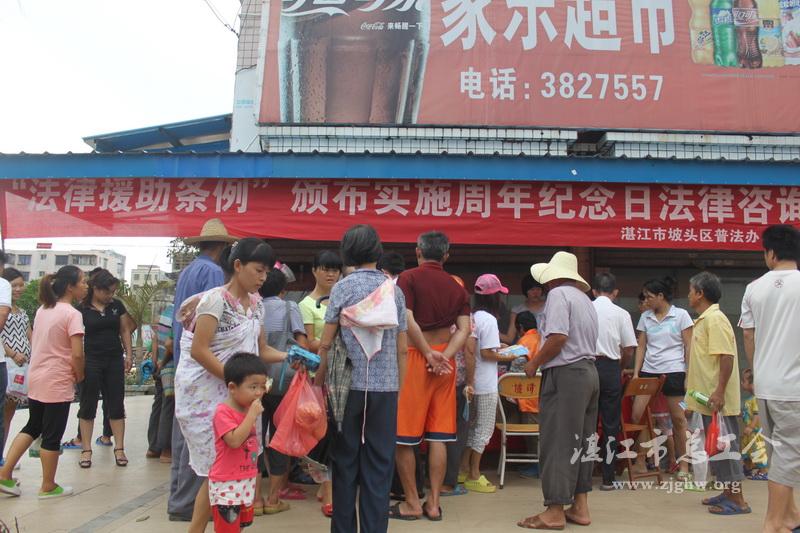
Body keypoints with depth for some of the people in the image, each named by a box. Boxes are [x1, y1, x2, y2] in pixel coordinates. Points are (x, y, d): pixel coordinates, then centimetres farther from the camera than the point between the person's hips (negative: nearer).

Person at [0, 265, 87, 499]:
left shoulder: (42, 310, 8)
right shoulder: (72, 314, -17)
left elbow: (34, 343, 17)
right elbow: (77, 354, -22)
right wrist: (79, 375, -5)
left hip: (35, 378, 8)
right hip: (57, 383, -8)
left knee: (32, 427, 22)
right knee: (52, 436, 4)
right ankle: (48, 487, 16)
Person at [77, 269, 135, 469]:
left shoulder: (117, 305, 4)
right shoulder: (81, 309, -5)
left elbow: (125, 330, 11)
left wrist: (129, 354, 3)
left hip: (115, 360, 3)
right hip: (91, 361, -3)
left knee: (116, 405, 6)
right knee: (88, 405, 6)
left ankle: (119, 448, 13)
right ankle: (86, 450, 16)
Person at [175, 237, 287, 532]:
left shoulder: (256, 304, 8)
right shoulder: (216, 299, -16)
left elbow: (261, 350, 10)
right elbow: (199, 351, -20)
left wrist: (290, 356, -7)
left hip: (233, 394, 7)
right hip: (204, 393, -7)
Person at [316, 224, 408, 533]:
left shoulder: (342, 288, -2)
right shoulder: (394, 290, 5)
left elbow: (326, 343, -4)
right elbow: (402, 348, 5)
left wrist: (319, 382, 6)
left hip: (350, 384, -1)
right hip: (386, 386, 1)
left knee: (345, 461, 10)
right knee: (380, 463, 7)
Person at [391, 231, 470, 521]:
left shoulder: (408, 278, -4)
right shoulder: (457, 287, 11)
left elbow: (408, 321, -15)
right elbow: (464, 329, -1)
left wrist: (429, 354, -9)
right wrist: (444, 356, -9)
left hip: (414, 356, -5)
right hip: (444, 361, 5)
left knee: (404, 436, 5)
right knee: (438, 436, 9)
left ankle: (412, 503, 12)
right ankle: (434, 503, 14)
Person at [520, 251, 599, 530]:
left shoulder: (558, 294, -9)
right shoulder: (584, 298, 18)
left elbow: (558, 337, -20)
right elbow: (584, 340, 16)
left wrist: (534, 363, -8)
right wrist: (542, 359, 16)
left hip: (565, 374, -9)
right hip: (589, 371, 9)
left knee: (557, 442, -4)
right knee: (580, 441, 13)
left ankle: (555, 511, 1)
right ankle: (580, 507, 18)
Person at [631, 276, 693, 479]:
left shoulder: (681, 315, -1)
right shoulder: (645, 317, 10)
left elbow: (688, 346, -2)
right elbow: (641, 346, 10)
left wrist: (689, 376, -7)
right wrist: (636, 373, 3)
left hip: (673, 371, -4)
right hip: (649, 371, 4)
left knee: (678, 419, 2)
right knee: (637, 414, -4)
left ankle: (684, 465, 15)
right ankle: (640, 463, 5)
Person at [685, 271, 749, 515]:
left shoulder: (715, 319, -16)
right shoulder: (704, 320, 15)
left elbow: (726, 357, -23)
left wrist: (719, 392, -27)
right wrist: (694, 387, 23)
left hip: (718, 400, -10)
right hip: (708, 398, 10)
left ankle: (737, 500, 5)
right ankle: (729, 493, 25)